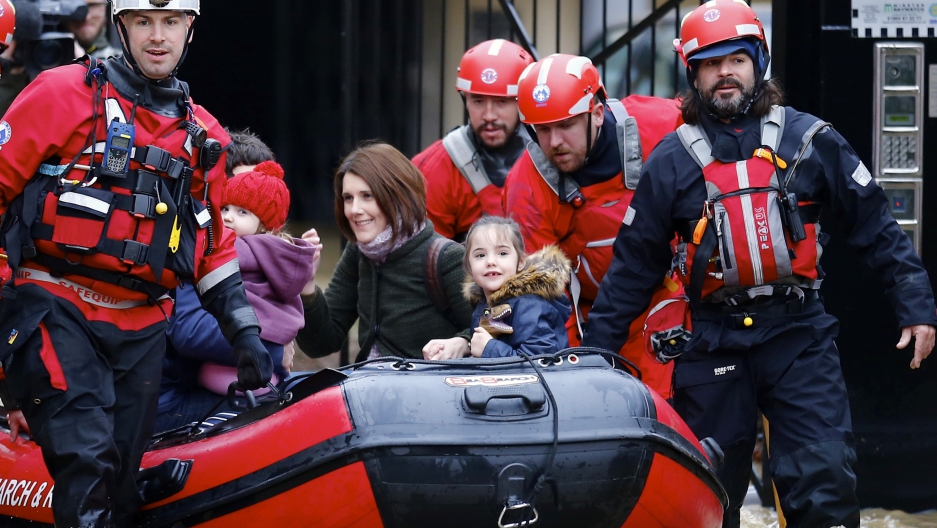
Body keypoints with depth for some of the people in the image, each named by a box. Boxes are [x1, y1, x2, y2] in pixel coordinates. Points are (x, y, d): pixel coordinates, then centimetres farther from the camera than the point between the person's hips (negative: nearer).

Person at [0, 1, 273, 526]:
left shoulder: (204, 135, 16)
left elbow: (213, 246, 24)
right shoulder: (66, 93, 0)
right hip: (57, 311, -5)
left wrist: (245, 332, 18)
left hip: (141, 332, 5)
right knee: (86, 462, -23)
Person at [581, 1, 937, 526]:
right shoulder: (672, 160, 6)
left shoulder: (809, 140, 3)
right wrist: (596, 351, 8)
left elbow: (874, 225, 6)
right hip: (715, 341, 1)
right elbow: (634, 263, 10)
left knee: (825, 484, -13)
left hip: (800, 335, -1)